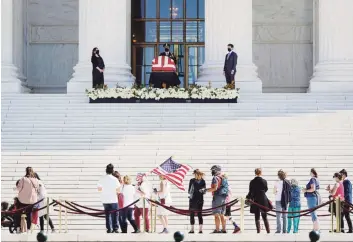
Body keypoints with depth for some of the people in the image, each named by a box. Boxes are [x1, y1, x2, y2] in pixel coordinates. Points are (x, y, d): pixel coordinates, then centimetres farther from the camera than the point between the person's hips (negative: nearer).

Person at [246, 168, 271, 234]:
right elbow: (266, 190, 9)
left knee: (257, 217, 5)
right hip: (263, 200, 1)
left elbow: (250, 191, -3)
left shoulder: (252, 182, -6)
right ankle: (268, 231, 5)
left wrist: (248, 197, 13)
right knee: (265, 217, 10)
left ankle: (258, 231, -3)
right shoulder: (264, 181, -4)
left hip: (255, 201, -1)